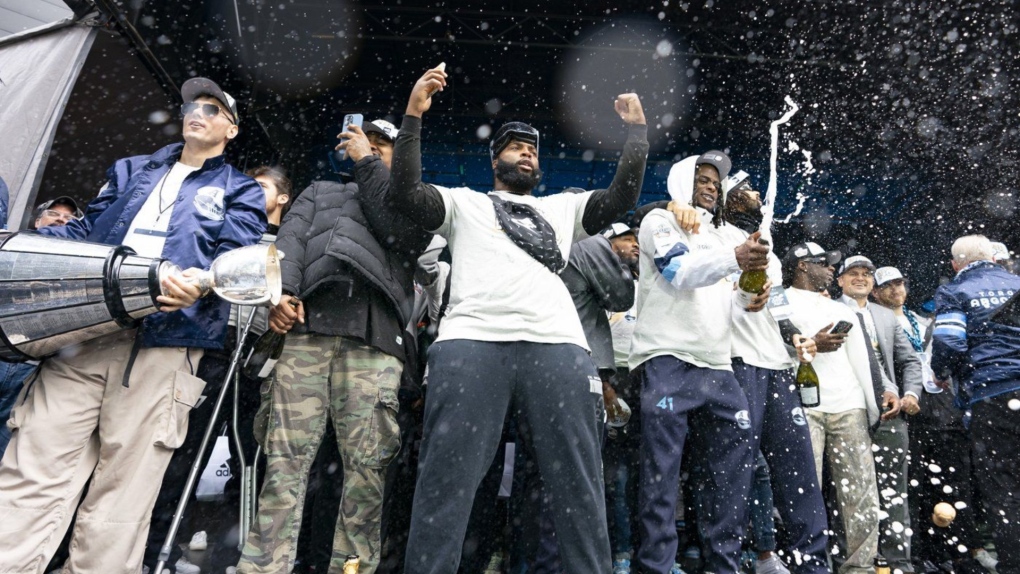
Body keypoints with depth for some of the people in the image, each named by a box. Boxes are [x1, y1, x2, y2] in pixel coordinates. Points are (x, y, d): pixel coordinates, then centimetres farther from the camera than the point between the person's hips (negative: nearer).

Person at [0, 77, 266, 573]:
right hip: (81, 333, 4)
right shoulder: (131, 170, 27)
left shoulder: (240, 192, 14)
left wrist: (200, 284, -23)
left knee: (118, 505, -2)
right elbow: (84, 230, 27)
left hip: (164, 348, -4)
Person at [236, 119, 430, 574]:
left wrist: (367, 164, 11)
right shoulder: (320, 191, 32)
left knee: (366, 464, -8)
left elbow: (401, 234, 2)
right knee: (285, 458, -6)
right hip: (309, 324, 2)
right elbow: (290, 238, 14)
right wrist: (282, 290, -7)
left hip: (375, 334, -1)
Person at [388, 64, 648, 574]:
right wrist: (413, 114, 7)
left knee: (578, 487, -1)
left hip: (558, 346, 2)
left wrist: (636, 128, 21)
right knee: (447, 482, -5)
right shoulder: (464, 202, 25)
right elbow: (405, 192, 11)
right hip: (470, 342, -2)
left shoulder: (562, 207, 32)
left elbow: (623, 197, 22)